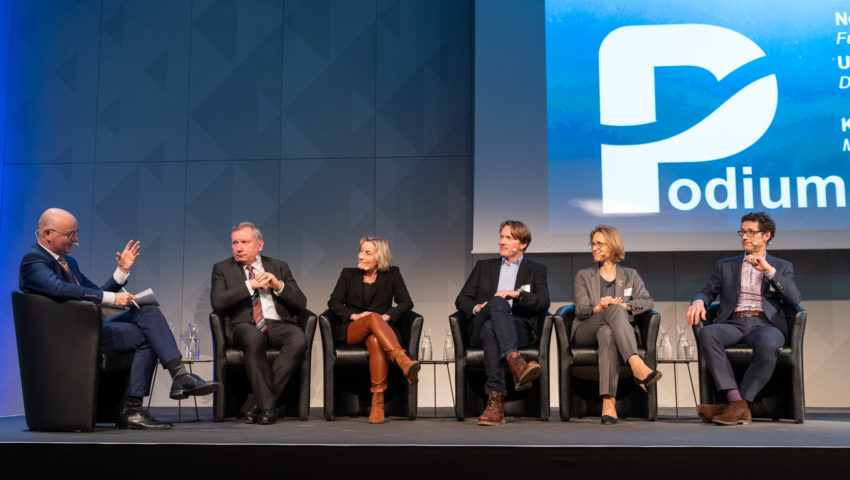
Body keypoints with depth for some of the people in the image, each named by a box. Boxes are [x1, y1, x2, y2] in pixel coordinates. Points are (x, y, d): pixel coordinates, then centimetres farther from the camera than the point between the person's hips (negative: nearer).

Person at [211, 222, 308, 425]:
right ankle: (267, 406, -28)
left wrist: (279, 286, -6)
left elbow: (301, 304, 11)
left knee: (299, 340, -33)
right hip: (245, 325, -2)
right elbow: (217, 302, -3)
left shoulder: (279, 267, 19)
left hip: (279, 324, 2)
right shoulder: (222, 268, 16)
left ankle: (262, 402, -24)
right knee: (253, 338, -39)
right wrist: (250, 286, -9)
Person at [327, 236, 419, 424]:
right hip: (351, 330, 0)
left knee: (375, 342, -40)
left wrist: (387, 316, -13)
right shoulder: (348, 274, 16)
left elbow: (406, 302, 4)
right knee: (373, 318, -36)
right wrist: (354, 315, -11)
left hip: (382, 328, 0)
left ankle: (378, 402, -46)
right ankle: (404, 361, -56)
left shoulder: (392, 275, 13)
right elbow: (334, 302, 6)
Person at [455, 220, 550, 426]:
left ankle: (495, 400, -54)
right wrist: (477, 307, -4)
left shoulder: (536, 270, 23)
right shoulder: (484, 266, 28)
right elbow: (461, 299, 19)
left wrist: (517, 294, -11)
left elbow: (543, 303, 5)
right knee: (498, 302, -36)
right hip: (480, 328, 1)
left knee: (491, 329, -39)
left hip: (518, 328, -1)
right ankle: (515, 362, -60)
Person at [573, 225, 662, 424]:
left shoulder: (630, 275, 21)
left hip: (615, 330, 0)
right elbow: (580, 310, 5)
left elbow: (647, 301, 2)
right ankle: (638, 366, -55)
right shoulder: (583, 276, 21)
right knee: (614, 309, -34)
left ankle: (608, 403, -56)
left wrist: (625, 306, -18)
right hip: (585, 333, 0)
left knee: (607, 333, -41)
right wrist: (598, 308, -18)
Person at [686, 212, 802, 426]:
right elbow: (708, 292, 16)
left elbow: (794, 299, 4)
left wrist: (769, 270, -7)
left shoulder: (782, 267, 20)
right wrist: (698, 301, -10)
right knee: (707, 334, -34)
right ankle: (737, 403, -39)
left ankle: (736, 405, -32)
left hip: (766, 324, -2)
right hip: (733, 324, 2)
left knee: (767, 346, -40)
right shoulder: (725, 266, 26)